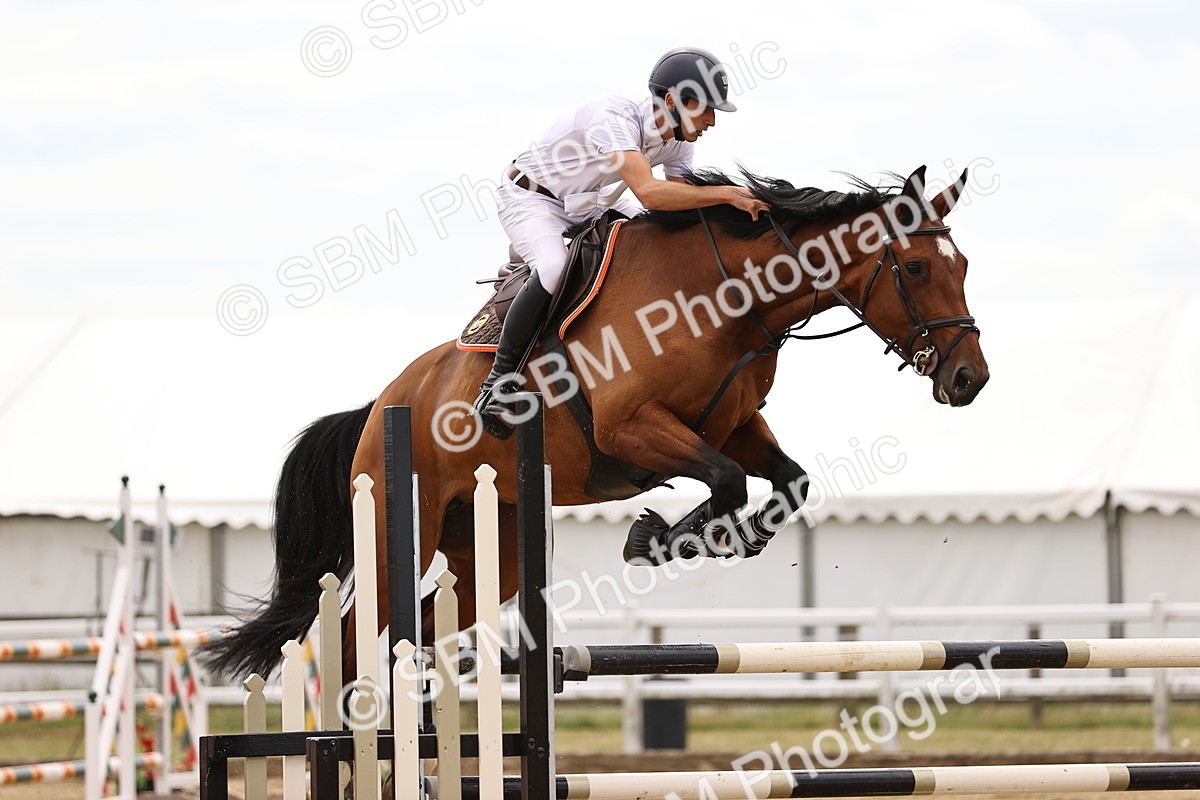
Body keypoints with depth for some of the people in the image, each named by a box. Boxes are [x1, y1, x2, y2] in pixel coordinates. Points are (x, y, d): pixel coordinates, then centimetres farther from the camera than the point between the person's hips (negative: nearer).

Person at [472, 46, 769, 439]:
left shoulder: (678, 141, -10)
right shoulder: (615, 116, -36)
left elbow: (682, 207, -10)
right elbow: (648, 191, -49)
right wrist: (726, 193, -50)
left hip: (590, 203, 8)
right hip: (530, 197, -8)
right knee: (555, 269, -34)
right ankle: (498, 383, -21)